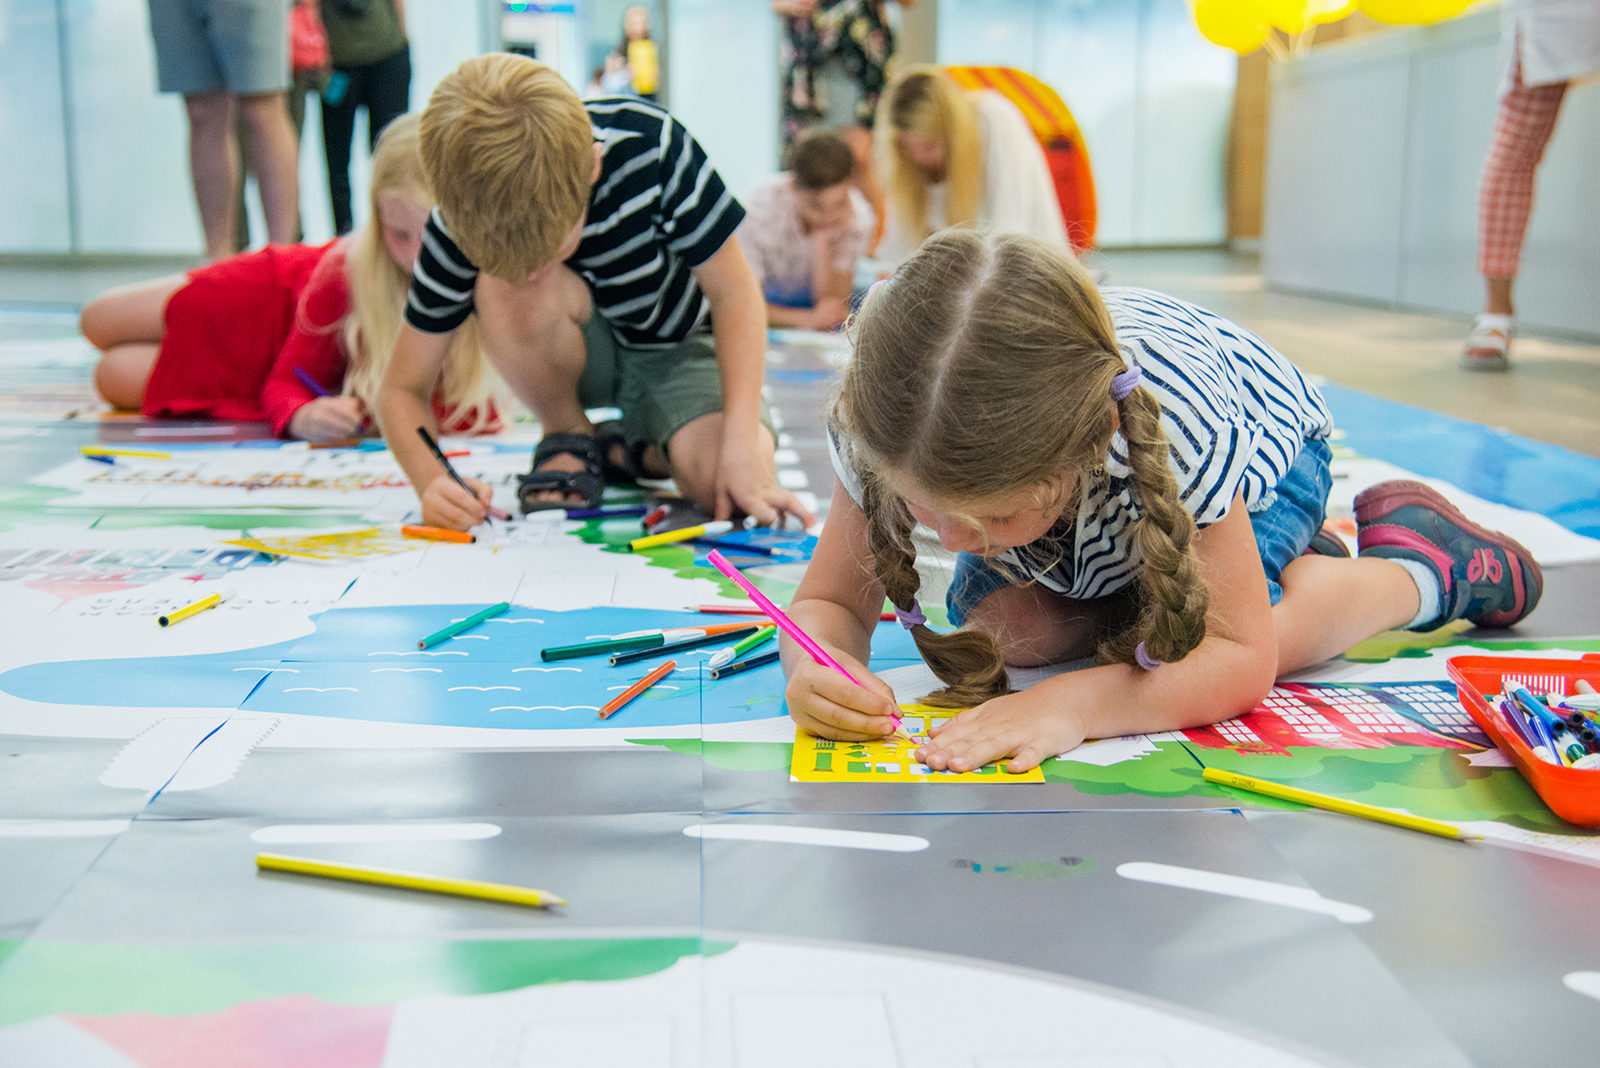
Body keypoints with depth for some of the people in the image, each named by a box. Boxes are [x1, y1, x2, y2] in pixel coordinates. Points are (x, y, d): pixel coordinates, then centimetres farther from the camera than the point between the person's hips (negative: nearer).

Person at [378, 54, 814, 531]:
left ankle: (636, 449, 5)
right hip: (579, 357, 1)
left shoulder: (650, 148, -31)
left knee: (733, 489, -31)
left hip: (679, 349, -1)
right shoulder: (461, 226, -25)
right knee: (502, 283, -34)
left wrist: (743, 446, -32)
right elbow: (401, 389, -15)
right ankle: (568, 437, -5)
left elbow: (734, 293, -20)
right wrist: (431, 480, -38)